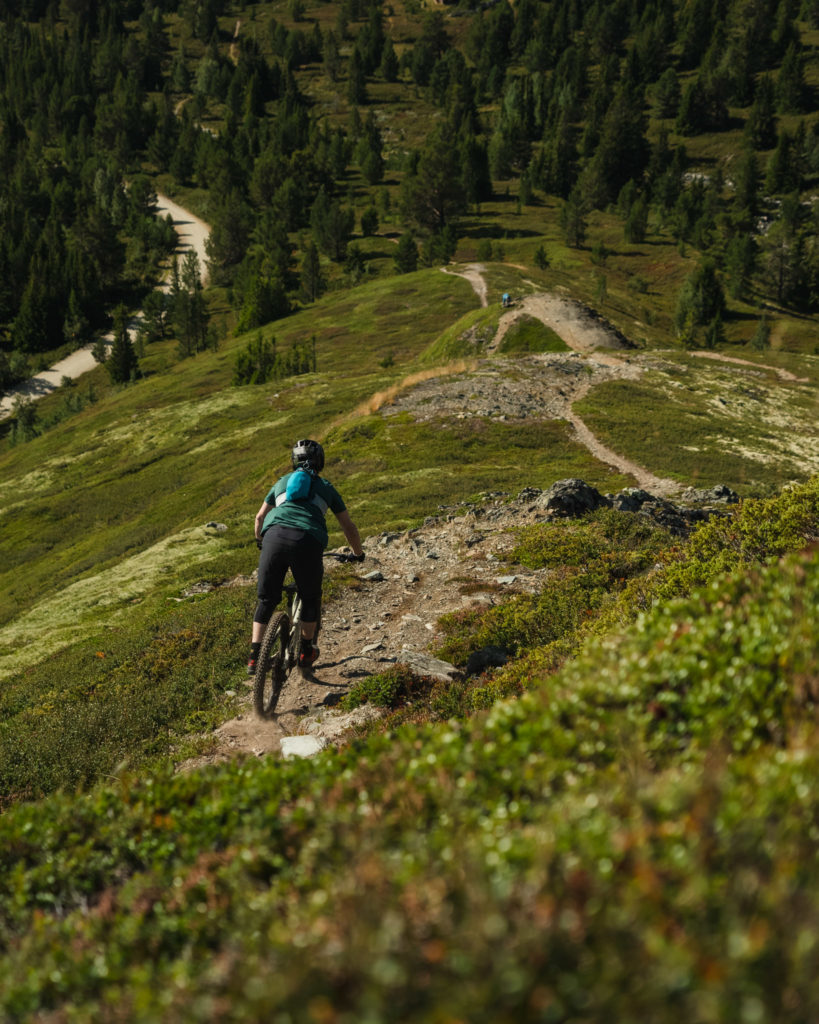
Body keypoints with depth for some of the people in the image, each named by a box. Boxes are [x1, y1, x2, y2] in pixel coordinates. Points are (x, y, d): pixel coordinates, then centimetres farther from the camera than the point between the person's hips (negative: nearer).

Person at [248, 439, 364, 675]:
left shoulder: (282, 482, 31)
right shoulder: (326, 487, 27)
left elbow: (260, 517, 41)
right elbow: (349, 527, 31)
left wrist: (259, 540, 60)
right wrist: (359, 554, 47)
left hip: (274, 536, 2)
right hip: (307, 542, -1)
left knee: (267, 600, 17)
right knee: (311, 599, 23)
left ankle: (254, 655, 10)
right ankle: (306, 652, 29)